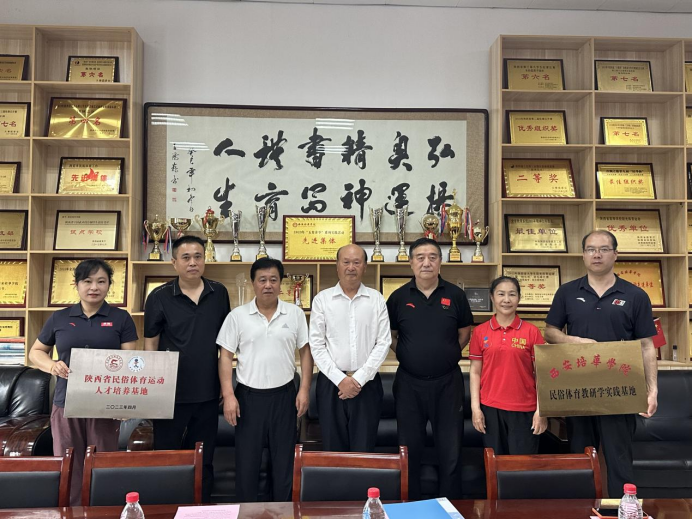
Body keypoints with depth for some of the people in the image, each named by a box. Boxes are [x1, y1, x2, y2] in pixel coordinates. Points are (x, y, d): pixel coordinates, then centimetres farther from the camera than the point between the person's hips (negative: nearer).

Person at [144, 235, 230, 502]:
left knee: (203, 459, 16)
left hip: (208, 391, 3)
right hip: (171, 391, -2)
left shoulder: (219, 293, 0)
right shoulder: (159, 297, -7)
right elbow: (150, 343, -2)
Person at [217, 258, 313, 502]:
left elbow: (305, 352, 4)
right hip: (248, 396, 0)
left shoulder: (295, 314, 1)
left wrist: (304, 389, -3)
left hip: (284, 395, 1)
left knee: (284, 460, 10)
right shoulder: (237, 315, -2)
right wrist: (228, 395, -8)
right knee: (247, 461, 9)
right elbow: (226, 357, -1)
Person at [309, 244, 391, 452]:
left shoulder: (376, 299, 3)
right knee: (333, 450, 9)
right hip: (331, 383, 0)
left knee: (364, 451, 5)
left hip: (367, 384, 0)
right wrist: (340, 379, -11)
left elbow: (383, 343, -2)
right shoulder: (322, 299, 1)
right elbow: (316, 345, -2)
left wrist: (359, 379, -10)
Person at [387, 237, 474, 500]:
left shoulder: (455, 295, -1)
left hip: (448, 382, 0)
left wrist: (448, 354, 2)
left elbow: (465, 332, 10)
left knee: (450, 451, 7)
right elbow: (389, 335, 11)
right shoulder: (399, 297, 0)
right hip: (409, 383, 1)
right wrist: (407, 354, 1)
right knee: (409, 450, 11)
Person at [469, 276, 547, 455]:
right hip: (490, 408, 1)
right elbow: (475, 372, 4)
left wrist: (541, 410, -5)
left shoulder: (532, 331, -2)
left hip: (524, 410, -1)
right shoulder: (480, 332, 1)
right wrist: (475, 408, -2)